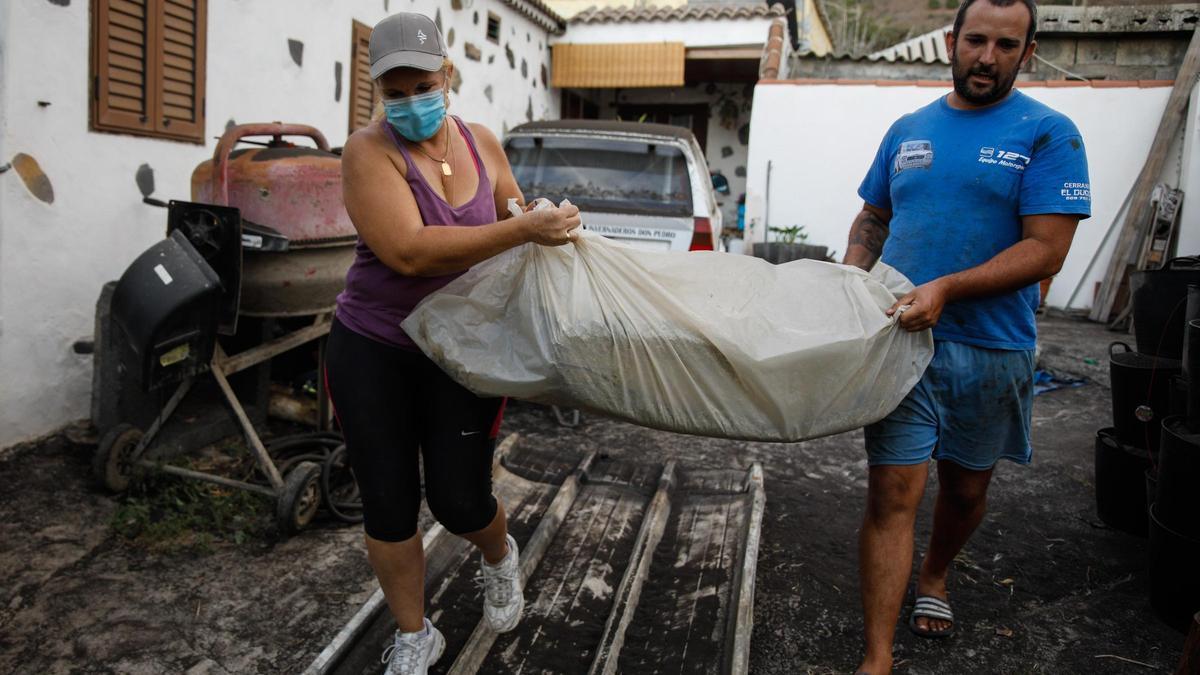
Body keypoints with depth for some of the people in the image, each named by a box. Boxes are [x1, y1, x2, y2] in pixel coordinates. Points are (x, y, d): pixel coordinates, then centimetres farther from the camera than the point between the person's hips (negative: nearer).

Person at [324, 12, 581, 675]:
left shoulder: (480, 142, 0)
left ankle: (499, 557, 39)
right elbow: (408, 251, -28)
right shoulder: (369, 150, -14)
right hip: (373, 352, -2)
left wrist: (553, 225, -1)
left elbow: (514, 213, 20)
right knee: (388, 505, 6)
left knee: (459, 500, 1)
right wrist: (522, 231, -31)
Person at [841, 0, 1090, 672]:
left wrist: (946, 289, -24)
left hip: (992, 349, -1)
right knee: (893, 494, -4)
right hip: (901, 339, 1)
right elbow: (873, 219, 18)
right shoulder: (908, 130, 9)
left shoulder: (1048, 133, -3)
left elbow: (1047, 248, -12)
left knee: (966, 488, 17)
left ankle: (935, 576, 47)